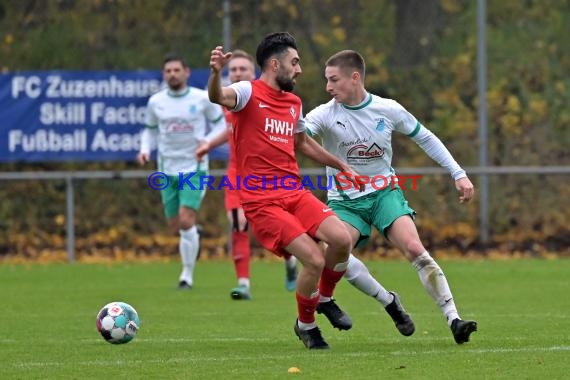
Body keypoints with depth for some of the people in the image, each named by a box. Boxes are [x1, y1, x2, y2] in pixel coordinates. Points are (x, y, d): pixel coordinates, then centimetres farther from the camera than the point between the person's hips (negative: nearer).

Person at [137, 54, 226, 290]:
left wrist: (209, 141, -13)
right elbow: (150, 130, 16)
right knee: (175, 226, 5)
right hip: (168, 169, 4)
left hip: (194, 167, -3)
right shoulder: (155, 102, 3)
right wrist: (145, 149, -3)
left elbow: (220, 122, 6)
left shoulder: (202, 99, -4)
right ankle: (193, 234, 42)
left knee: (186, 221, -17)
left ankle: (187, 275, -5)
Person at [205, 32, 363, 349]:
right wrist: (216, 73, -52)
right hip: (261, 200, -7)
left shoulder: (294, 102, 17)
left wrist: (342, 166, 36)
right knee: (315, 260, -17)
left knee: (342, 240, -15)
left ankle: (324, 299, 15)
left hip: (295, 192, 7)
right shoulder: (249, 92, -6)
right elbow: (218, 97, -30)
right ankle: (306, 325, 10)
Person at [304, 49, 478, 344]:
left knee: (414, 248, -22)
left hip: (385, 192, 0)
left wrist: (458, 174, 5)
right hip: (344, 200, 0)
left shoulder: (388, 110, -5)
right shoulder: (325, 114, -10)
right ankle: (388, 301, -8)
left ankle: (453, 320, -21)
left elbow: (425, 138, 8)